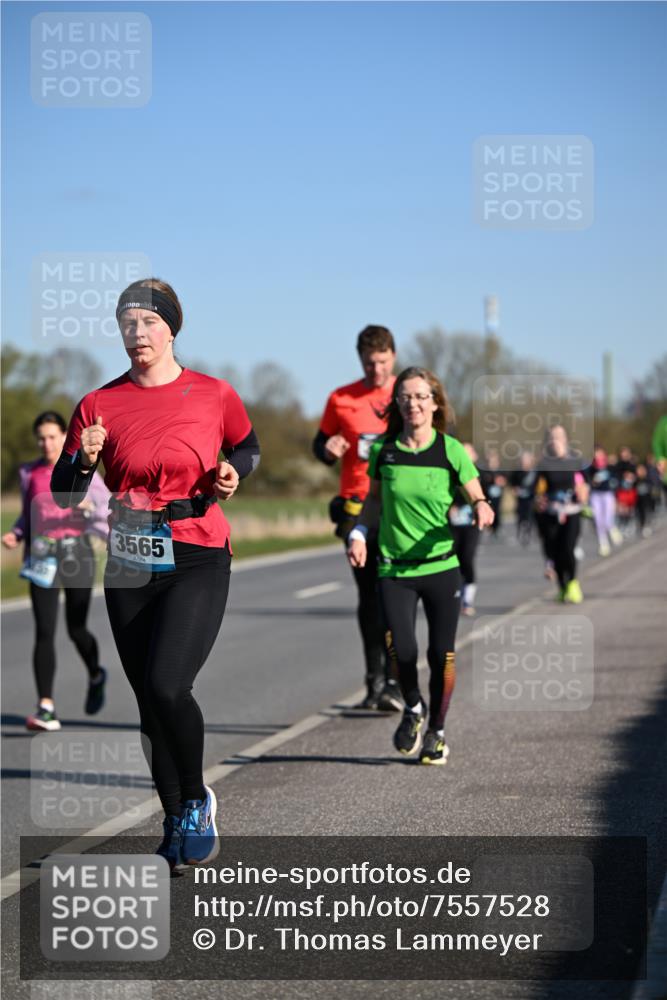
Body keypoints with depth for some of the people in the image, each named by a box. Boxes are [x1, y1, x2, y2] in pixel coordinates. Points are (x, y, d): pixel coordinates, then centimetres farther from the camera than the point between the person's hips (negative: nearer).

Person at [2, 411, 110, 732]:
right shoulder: (29, 473, 9)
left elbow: (107, 511, -1)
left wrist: (89, 506, -21)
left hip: (75, 552, -2)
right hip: (41, 557, 2)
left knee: (76, 630, 5)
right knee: (44, 632, -9)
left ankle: (96, 676, 39)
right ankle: (46, 708, -12)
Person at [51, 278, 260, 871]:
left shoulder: (214, 395, -1)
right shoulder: (100, 405, 2)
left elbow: (248, 447, 18)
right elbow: (64, 494, 4)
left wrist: (233, 472, -4)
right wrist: (84, 460, -17)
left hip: (198, 561, -3)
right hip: (129, 565, 3)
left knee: (166, 686, -20)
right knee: (150, 700, 8)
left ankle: (196, 801, 5)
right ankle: (177, 824, 23)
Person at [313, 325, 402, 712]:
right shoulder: (341, 399, 7)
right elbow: (321, 442, 17)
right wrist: (327, 450, -6)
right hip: (356, 507, 2)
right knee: (368, 596, 7)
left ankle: (395, 682, -9)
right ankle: (374, 680, 14)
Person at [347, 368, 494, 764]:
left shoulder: (451, 450, -4)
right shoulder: (383, 450, 1)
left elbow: (478, 499, 0)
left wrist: (481, 509, -22)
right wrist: (360, 533, 1)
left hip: (442, 567, 0)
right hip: (394, 570, 0)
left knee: (442, 654, 1)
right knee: (402, 649, -16)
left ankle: (437, 731, 23)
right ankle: (413, 708, 15)